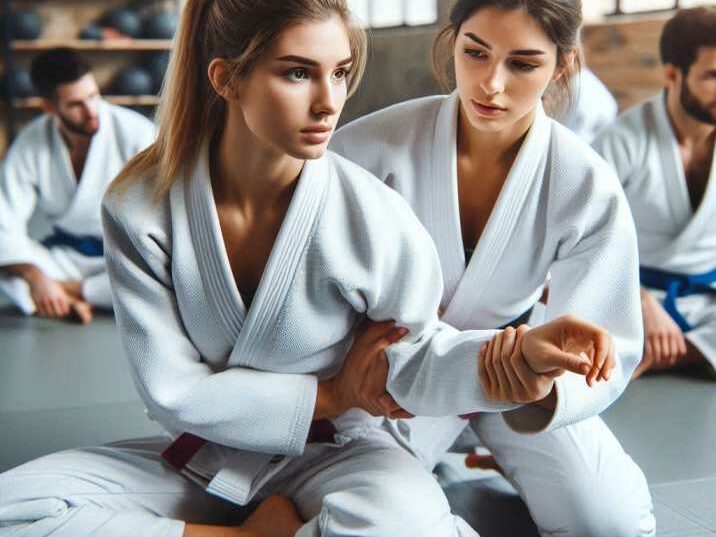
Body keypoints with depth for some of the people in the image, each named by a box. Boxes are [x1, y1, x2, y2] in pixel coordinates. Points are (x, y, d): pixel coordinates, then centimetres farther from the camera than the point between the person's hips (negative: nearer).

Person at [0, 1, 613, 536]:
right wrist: (329, 394, -14)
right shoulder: (141, 205, -15)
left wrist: (520, 350, -29)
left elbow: (412, 359, -8)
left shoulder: (374, 218, -19)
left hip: (333, 455, -2)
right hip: (197, 457, 3)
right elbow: (172, 389, -14)